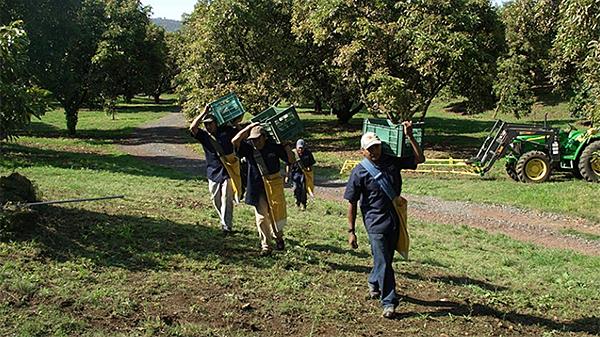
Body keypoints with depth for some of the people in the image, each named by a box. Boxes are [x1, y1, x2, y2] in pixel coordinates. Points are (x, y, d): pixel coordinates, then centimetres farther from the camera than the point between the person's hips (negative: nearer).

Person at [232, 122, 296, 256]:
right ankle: (265, 246, 11)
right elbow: (235, 141, -24)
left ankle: (278, 237, 37)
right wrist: (249, 127, -19)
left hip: (274, 187, 0)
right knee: (262, 218, 0)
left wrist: (285, 144, -11)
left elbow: (291, 160, -3)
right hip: (257, 189, 0)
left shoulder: (274, 147, -5)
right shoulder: (248, 148, -5)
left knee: (278, 216, 7)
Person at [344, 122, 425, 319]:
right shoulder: (359, 172, -8)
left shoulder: (392, 162, 2)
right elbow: (352, 203, -4)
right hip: (375, 223, -4)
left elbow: (420, 159, 3)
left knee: (387, 258, 18)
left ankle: (373, 282, 45)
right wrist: (351, 231, -5)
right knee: (383, 263, -4)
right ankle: (389, 302, 4)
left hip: (395, 221, 4)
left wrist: (409, 137, -8)